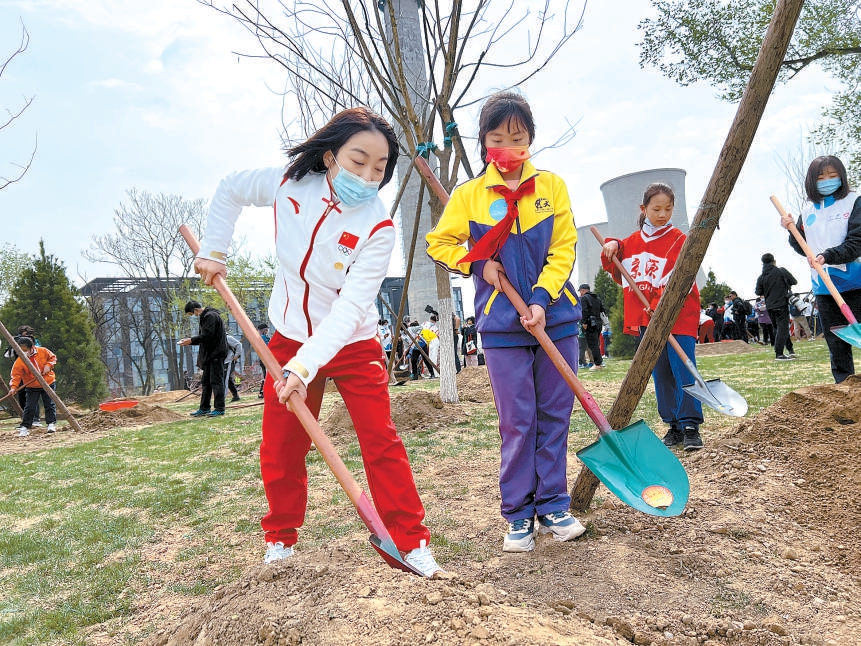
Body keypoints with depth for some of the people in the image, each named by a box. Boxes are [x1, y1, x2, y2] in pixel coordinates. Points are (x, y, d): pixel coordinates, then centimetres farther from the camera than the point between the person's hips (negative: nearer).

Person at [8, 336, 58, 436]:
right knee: (29, 407, -3)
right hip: (32, 387, -1)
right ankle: (25, 427, 5)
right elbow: (16, 375, -17)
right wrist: (13, 387, -31)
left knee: (49, 404, 5)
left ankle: (51, 423, 15)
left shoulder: (43, 351, -11)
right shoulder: (19, 361, -15)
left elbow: (52, 357, 5)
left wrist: (48, 365, -14)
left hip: (48, 383, 1)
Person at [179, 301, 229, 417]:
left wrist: (191, 340, -12)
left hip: (216, 354, -11)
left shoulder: (210, 316, -14)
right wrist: (190, 340, 7)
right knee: (205, 381, 13)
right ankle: (204, 408, 20)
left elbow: (207, 335, -21)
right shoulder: (204, 317, 19)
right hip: (209, 354, 11)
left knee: (216, 381, -8)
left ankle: (219, 408, -4)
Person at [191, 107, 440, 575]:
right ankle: (281, 537, 30)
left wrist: (304, 366, -39)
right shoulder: (289, 183, -12)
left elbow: (350, 308, -30)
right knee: (280, 447, 9)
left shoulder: (377, 228, -23)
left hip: (351, 344, -3)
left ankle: (411, 539, 8)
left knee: (381, 442, -6)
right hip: (290, 338, 3)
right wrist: (213, 252, 2)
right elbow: (230, 190, 9)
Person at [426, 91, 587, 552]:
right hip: (502, 324, -1)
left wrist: (541, 299, -13)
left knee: (555, 415, 7)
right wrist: (479, 264, -6)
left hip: (556, 317, 2)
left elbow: (563, 249, 0)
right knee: (517, 421, 2)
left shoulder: (552, 186, 3)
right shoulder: (468, 195, 2)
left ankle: (553, 506, 21)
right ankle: (518, 515, 15)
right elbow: (438, 243, 10)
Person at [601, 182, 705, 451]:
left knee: (683, 371, -8)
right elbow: (620, 275, 22)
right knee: (661, 374, 9)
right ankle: (674, 426, 18)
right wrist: (612, 249, 5)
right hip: (646, 319, 5)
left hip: (678, 316, -5)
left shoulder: (679, 240, -5)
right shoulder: (632, 242, 11)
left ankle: (690, 427, -1)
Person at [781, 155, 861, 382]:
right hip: (823, 287, 5)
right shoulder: (807, 212, 11)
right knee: (835, 341, 10)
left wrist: (829, 256, -25)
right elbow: (805, 249, 17)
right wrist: (791, 231, 2)